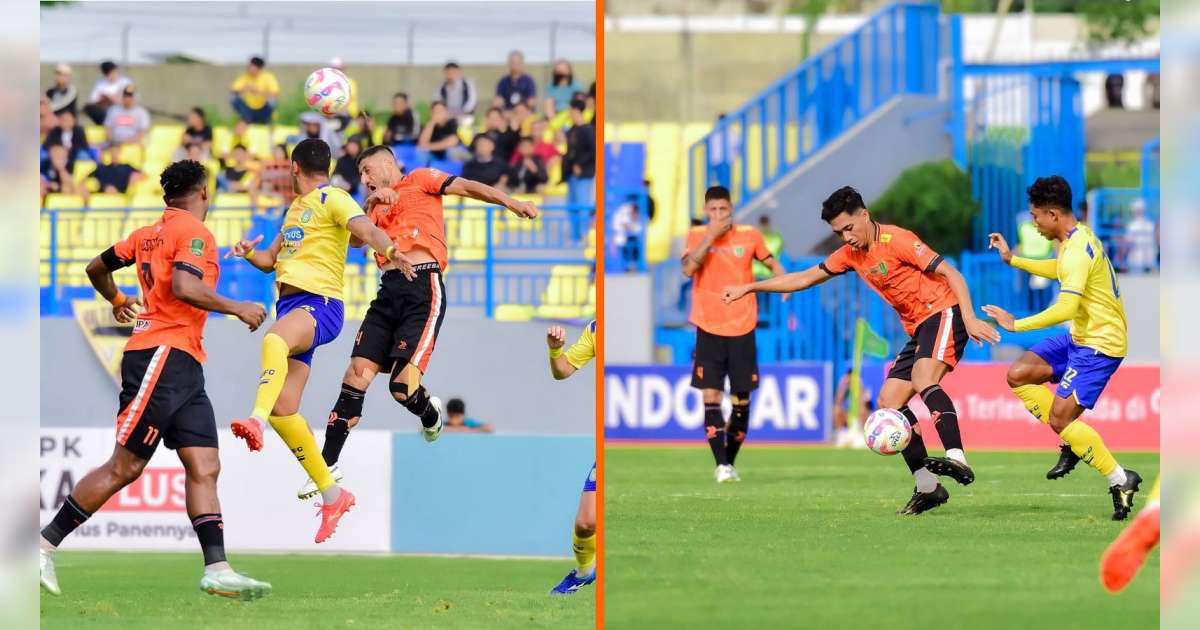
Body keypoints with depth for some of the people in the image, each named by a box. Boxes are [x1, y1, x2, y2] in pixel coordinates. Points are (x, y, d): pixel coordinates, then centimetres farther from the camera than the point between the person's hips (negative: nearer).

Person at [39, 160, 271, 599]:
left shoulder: (149, 234, 18)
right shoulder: (194, 233, -8)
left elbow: (97, 268, 26)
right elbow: (183, 287, -24)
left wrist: (117, 300, 46)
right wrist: (237, 309, -14)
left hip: (184, 367, 10)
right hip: (164, 355, -10)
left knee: (205, 467, 0)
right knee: (124, 467, -7)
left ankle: (217, 570, -8)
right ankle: (45, 544, -1)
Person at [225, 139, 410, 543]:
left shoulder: (331, 199, -1)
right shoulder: (296, 208, 26)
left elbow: (365, 229, -19)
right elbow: (272, 260, 35)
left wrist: (389, 249, -39)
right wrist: (250, 253, 13)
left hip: (320, 303, -9)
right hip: (290, 307, 9)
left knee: (274, 340, -41)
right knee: (284, 411, 1)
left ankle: (256, 422, -62)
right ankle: (331, 494, 11)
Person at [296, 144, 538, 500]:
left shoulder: (419, 181, 10)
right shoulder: (379, 203, 27)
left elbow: (465, 187, -2)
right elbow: (355, 239, 16)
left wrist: (511, 203, -16)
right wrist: (371, 203, 2)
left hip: (423, 288, -6)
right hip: (389, 291, 6)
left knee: (402, 386, -14)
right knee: (357, 373, -5)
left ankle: (430, 414, 22)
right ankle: (327, 465, -3)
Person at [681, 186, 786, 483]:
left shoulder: (749, 235, 2)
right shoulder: (698, 235, 1)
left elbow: (771, 262, 15)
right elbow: (688, 269, -15)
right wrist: (711, 235, -19)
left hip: (742, 329, 1)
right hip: (709, 330, -1)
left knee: (741, 400, 3)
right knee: (710, 397, -11)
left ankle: (730, 462, 18)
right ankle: (721, 464, -13)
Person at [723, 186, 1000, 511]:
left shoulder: (896, 240, -14)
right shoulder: (850, 254, 11)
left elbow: (950, 273, -16)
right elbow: (805, 278, 22)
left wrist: (969, 318, -26)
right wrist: (749, 288, 20)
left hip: (943, 313, -9)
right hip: (918, 327, 9)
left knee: (923, 379, -33)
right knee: (889, 403, 1)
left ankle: (957, 460, -48)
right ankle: (927, 487, 2)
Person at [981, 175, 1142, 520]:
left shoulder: (1077, 251, -24)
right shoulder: (1076, 239, 8)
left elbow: (1065, 309, -33)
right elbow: (1060, 270, 31)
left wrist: (1017, 324, -26)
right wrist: (1012, 259, 27)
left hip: (1101, 343, -10)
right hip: (1079, 337, 10)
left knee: (1059, 418, -14)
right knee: (1018, 375, 7)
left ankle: (1120, 480, -6)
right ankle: (1072, 442, 10)